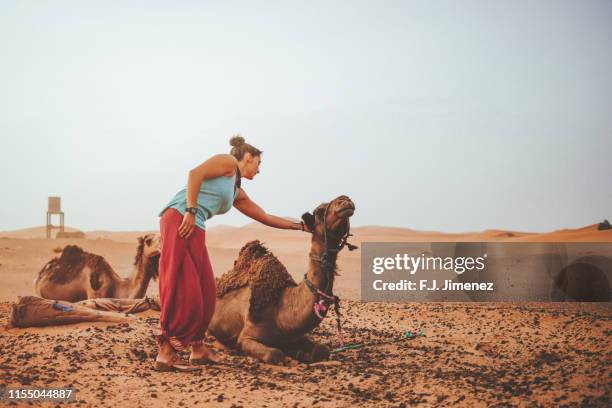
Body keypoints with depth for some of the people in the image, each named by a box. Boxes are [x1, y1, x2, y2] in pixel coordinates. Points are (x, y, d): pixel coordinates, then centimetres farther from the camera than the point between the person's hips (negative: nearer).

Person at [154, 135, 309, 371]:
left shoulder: (238, 194, 27)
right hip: (179, 218, -9)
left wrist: (301, 226, 35)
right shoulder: (228, 162, 4)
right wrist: (191, 210, -17)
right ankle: (166, 354, -11)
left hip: (196, 230, 9)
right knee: (183, 289, -12)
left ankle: (198, 349, 18)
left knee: (205, 292, 9)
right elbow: (195, 174, -10)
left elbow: (267, 218, 33)